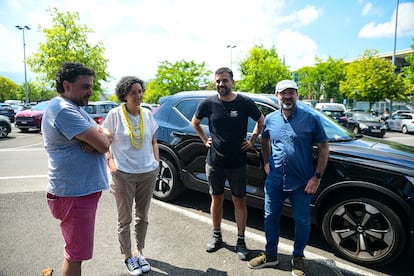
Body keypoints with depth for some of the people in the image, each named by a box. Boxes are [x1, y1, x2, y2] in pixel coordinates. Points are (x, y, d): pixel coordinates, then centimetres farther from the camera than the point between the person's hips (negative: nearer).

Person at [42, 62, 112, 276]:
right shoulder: (64, 110, -20)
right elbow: (104, 145, -25)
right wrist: (102, 136, -2)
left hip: (82, 190, 10)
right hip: (74, 194, -10)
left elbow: (106, 135, 11)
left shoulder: (74, 108, 14)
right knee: (76, 255, 5)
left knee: (75, 251, 24)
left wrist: (97, 137, -13)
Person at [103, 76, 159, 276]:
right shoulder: (115, 114, -8)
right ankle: (128, 257, 28)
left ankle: (139, 252, 35)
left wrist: (156, 161, 3)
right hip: (123, 174, -3)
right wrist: (110, 161, -12)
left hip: (148, 173, 4)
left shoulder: (147, 114, 4)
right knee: (125, 219, 9)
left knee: (142, 216, 16)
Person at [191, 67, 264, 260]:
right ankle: (216, 236, 32)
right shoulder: (208, 103, -4)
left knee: (239, 201, 8)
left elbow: (261, 121, 9)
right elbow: (195, 123, 13)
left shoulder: (245, 103, -7)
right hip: (214, 162, 1)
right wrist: (205, 140, 4)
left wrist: (252, 141, 2)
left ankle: (241, 241, 24)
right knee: (217, 199, 14)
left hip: (238, 163, -1)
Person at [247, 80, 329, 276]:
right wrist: (266, 162, 9)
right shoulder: (270, 119, 3)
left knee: (302, 221, 10)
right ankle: (271, 255, 34)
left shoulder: (310, 119, -8)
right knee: (270, 217, 13)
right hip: (275, 180, 3)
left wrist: (317, 177, -10)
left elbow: (323, 147, -5)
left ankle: (298, 257, 35)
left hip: (301, 182, -3)